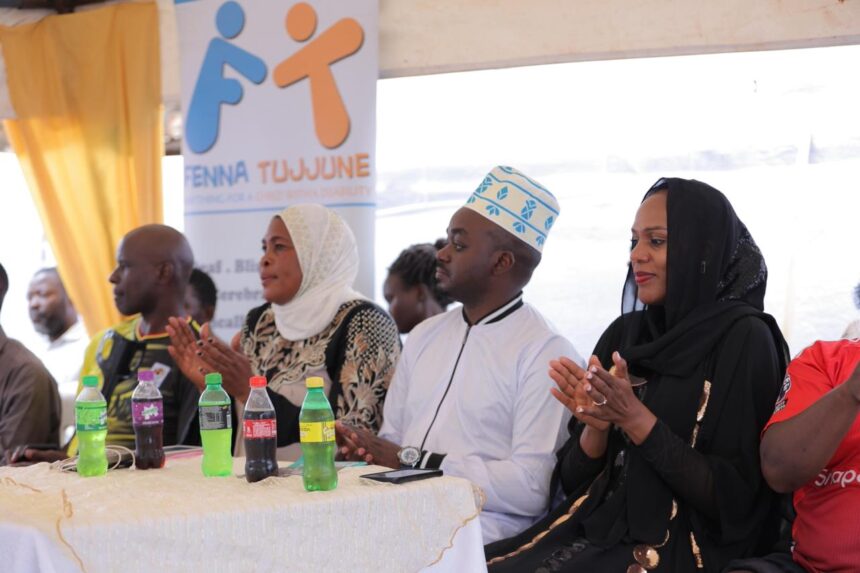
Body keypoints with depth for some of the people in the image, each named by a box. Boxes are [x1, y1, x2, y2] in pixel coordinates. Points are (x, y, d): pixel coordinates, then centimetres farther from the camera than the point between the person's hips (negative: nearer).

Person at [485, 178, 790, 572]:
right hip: (597, 530, 5)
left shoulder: (744, 339, -7)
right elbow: (572, 478, 11)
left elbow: (732, 496, -12)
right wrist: (596, 426, -9)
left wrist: (635, 419, -16)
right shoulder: (623, 334, 10)